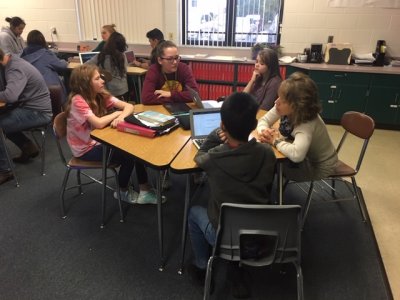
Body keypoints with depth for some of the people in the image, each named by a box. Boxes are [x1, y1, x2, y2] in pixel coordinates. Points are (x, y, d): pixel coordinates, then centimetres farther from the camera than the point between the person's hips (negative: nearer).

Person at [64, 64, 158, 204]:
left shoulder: (101, 95, -2)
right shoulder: (77, 101, -23)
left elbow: (128, 106, -6)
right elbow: (99, 123, -32)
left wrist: (121, 117, -28)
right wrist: (116, 113, -15)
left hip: (99, 141, 7)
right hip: (86, 149, -6)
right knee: (128, 156, -15)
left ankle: (144, 190, -3)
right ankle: (123, 192, 10)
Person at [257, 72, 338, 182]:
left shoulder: (307, 124, -39)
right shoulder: (285, 108, -19)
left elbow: (296, 154, -55)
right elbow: (264, 120, -7)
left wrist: (276, 141, -37)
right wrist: (263, 131, -31)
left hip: (319, 167, -6)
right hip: (305, 157, 6)